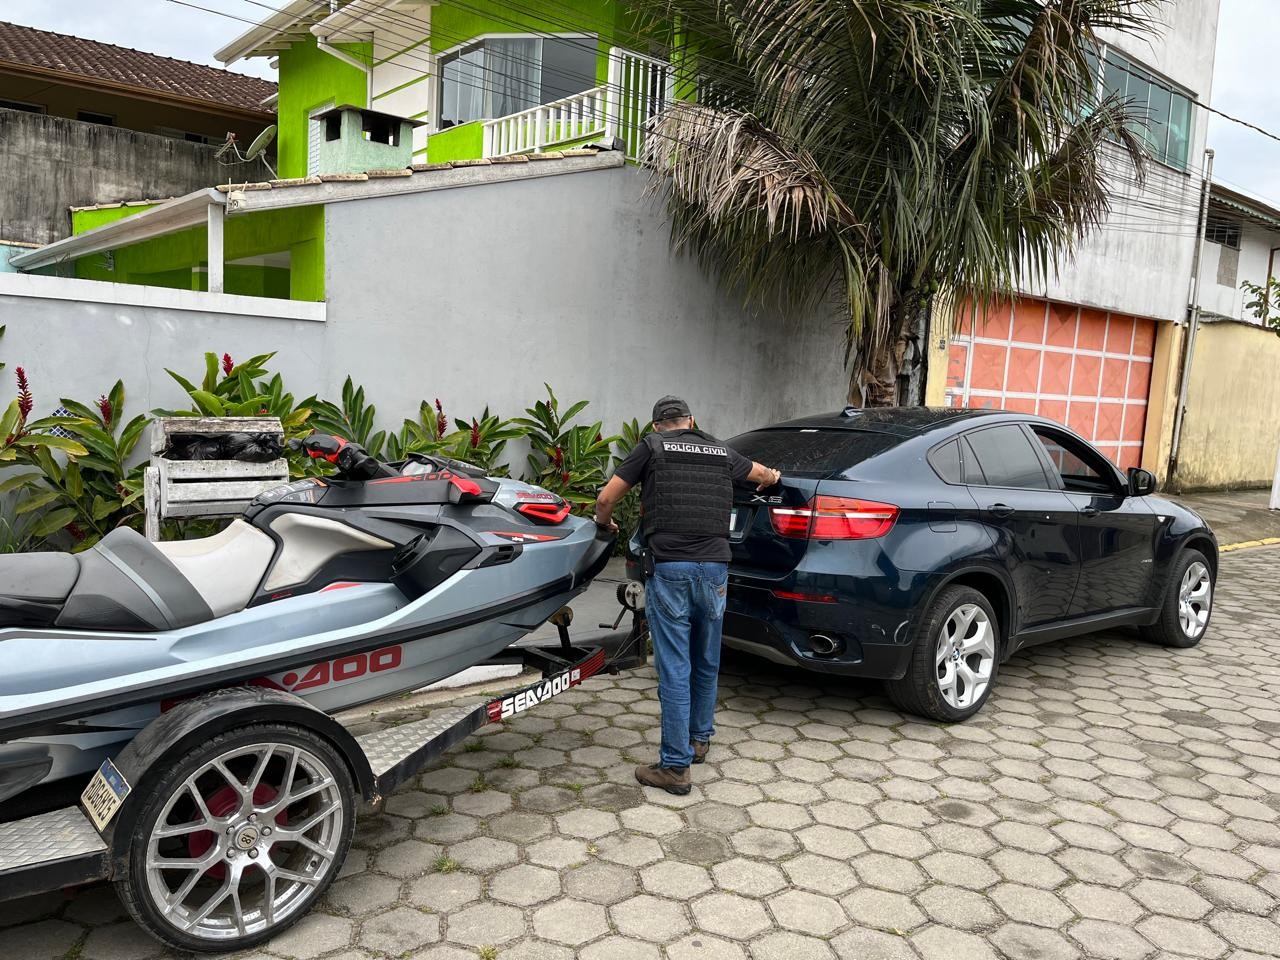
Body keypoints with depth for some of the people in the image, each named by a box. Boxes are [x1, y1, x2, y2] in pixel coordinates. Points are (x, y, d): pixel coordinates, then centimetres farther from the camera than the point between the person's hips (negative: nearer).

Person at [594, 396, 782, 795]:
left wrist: (605, 523, 25)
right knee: (706, 663, 19)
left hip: (669, 570, -4)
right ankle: (699, 739, 36)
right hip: (715, 568, 4)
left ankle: (675, 766, 5)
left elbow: (606, 498, 3)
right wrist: (772, 476, 61)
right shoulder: (721, 451, 18)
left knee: (674, 669, -1)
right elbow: (765, 475, 37)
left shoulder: (652, 447, 7)